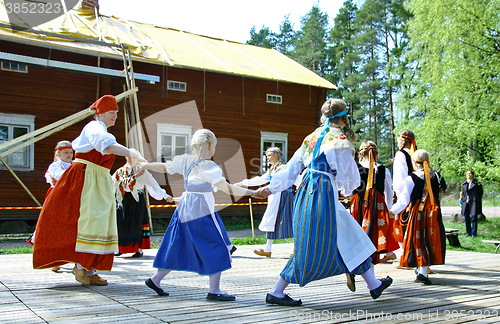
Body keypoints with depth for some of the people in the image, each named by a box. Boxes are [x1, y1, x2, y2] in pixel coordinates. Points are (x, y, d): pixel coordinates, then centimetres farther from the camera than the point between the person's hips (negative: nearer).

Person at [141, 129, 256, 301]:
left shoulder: (185, 160, 6)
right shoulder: (208, 166, -15)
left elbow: (164, 167, 18)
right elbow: (226, 188, -22)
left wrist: (143, 165, 33)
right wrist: (251, 192, -21)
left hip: (184, 208, 8)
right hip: (202, 210, -8)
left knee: (178, 247, 18)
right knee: (217, 249, 1)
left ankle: (155, 279, 26)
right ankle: (214, 291, 4)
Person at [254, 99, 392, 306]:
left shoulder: (312, 138, 14)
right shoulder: (339, 141, -6)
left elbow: (292, 167, 13)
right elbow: (350, 176, -2)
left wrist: (271, 188, 15)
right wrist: (346, 189, 20)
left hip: (307, 191, 9)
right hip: (324, 193, -9)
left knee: (349, 237, 14)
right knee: (312, 248, 2)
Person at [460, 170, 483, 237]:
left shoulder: (477, 183, 0)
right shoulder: (464, 184, 15)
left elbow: (480, 193, 2)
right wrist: (461, 196, 8)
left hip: (474, 203, -5)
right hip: (465, 203, 5)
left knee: (474, 218, -4)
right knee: (466, 218, 6)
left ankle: (474, 233, 4)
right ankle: (468, 232, 16)